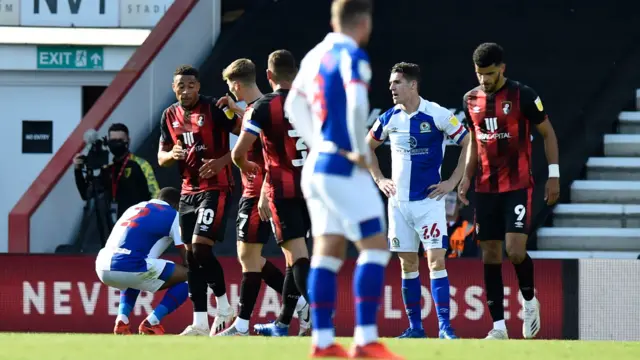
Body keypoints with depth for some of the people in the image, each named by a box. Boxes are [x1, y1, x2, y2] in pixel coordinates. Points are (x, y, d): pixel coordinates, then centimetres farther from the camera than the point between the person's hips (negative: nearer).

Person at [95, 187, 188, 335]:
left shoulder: (134, 208, 29)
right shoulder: (172, 215, 10)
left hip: (102, 267, 7)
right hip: (129, 267, -7)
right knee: (186, 276, 9)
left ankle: (122, 319, 14)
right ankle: (151, 323, -3)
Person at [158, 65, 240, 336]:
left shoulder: (213, 109, -11)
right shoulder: (170, 116, 9)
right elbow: (161, 158, 16)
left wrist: (222, 161, -21)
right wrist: (173, 154, -7)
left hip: (215, 189, -7)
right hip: (189, 190, 7)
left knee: (201, 249, -16)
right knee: (192, 256, 5)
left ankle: (224, 307, 3)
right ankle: (200, 323, 8)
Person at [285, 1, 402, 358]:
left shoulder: (315, 56, 13)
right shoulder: (352, 57, -12)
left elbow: (294, 105, 23)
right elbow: (356, 103, -27)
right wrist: (361, 151, -17)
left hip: (316, 166, 8)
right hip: (343, 168, -8)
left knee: (328, 251, 9)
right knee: (375, 246, -6)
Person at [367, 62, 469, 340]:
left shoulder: (437, 115, -10)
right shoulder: (390, 119, 4)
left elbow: (468, 144, -6)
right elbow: (367, 147, 22)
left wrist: (453, 181, -7)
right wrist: (379, 179, 13)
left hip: (429, 200, -4)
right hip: (399, 201, 4)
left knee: (436, 259, -12)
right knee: (408, 263, 7)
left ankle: (444, 326, -11)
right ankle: (415, 326, 13)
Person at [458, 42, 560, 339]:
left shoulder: (523, 95, -8)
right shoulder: (471, 100, 8)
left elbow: (547, 132, 0)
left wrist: (554, 175, -5)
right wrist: (466, 177, 8)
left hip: (518, 186, -5)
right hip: (486, 189, 5)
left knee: (515, 251, -16)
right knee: (490, 255, 2)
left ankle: (529, 301, 13)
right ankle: (498, 326, 6)